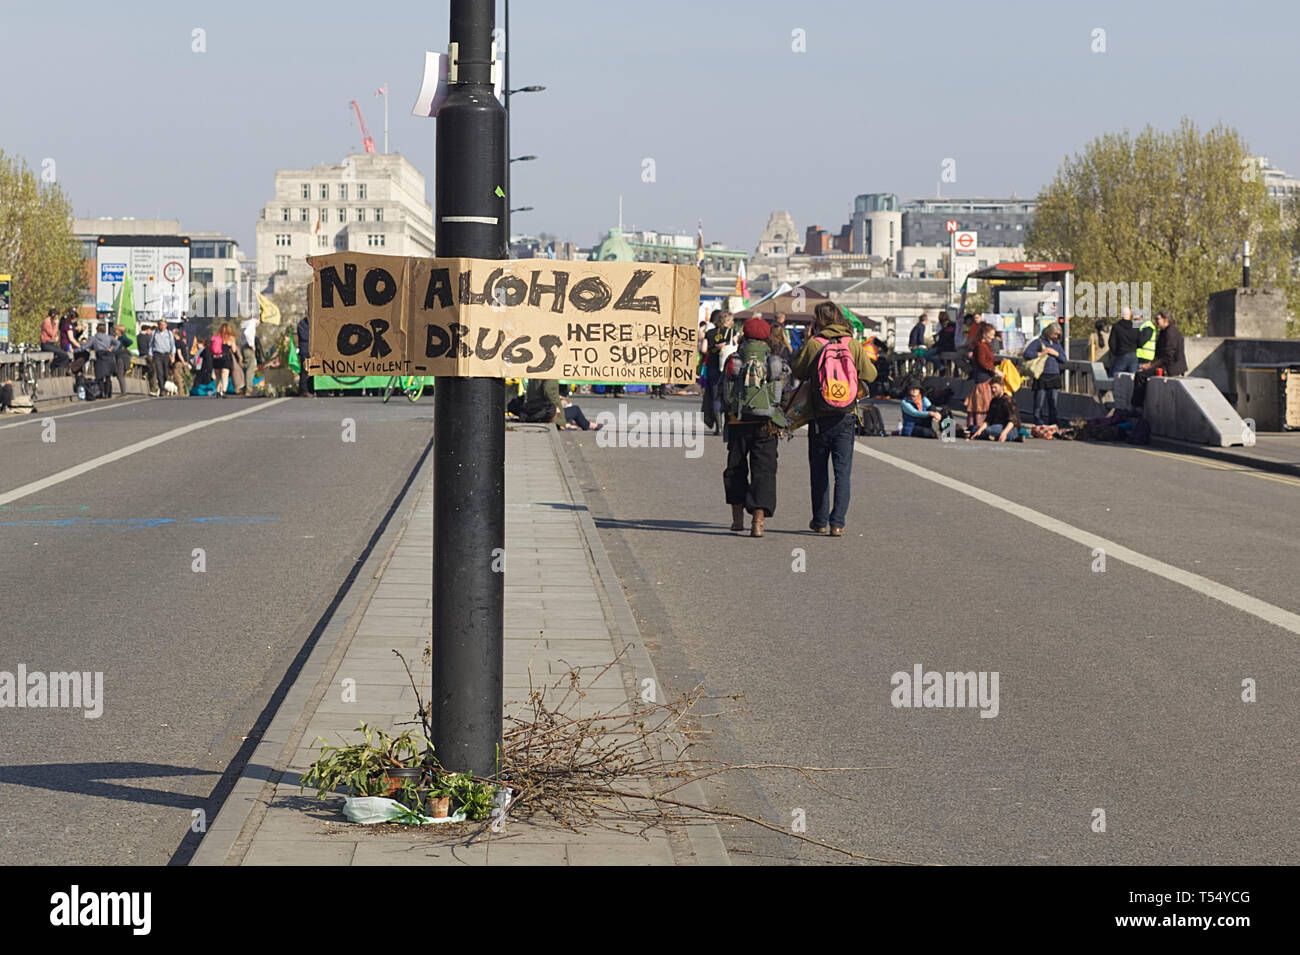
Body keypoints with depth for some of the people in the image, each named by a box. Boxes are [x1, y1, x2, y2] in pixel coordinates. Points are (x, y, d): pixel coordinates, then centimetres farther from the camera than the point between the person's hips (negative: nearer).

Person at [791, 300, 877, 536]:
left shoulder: (813, 344, -7)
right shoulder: (853, 344, -1)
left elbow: (799, 372, 4)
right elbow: (870, 374, 1)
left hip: (820, 417, -1)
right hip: (846, 417, 1)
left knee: (819, 471, 12)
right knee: (843, 472, 4)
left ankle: (820, 521, 17)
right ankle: (837, 523, -2)